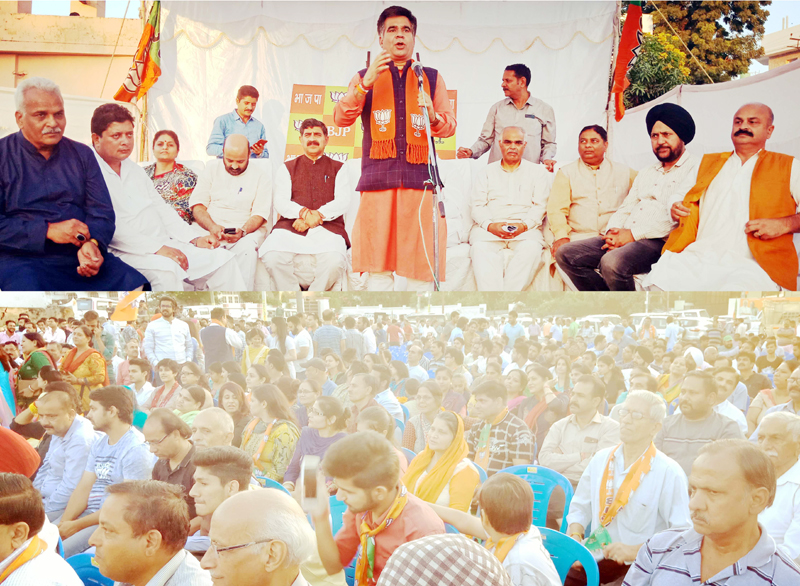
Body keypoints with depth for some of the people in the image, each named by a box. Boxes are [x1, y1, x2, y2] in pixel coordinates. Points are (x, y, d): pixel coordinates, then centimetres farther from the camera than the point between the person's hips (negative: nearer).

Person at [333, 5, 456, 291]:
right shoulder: (365, 77, 19)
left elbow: (449, 127, 14)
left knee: (421, 264, -5)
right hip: (378, 179, 0)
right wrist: (365, 84, -8)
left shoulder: (431, 78, 20)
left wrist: (433, 117, -9)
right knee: (378, 266, -4)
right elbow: (341, 119, 5)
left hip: (420, 178, 1)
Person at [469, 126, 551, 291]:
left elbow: (540, 206, 7)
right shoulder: (487, 172, 22)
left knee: (531, 248, -35)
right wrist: (490, 225, -11)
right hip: (490, 226, 1)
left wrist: (524, 225, -13)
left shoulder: (537, 171, 19)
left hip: (526, 227, 0)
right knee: (480, 248, -34)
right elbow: (477, 206, 11)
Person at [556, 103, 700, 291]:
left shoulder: (695, 169, 0)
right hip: (622, 239, 8)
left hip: (658, 241, -8)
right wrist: (613, 232, 0)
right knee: (566, 254, -10)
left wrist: (633, 234, -14)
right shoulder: (646, 173, 28)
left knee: (612, 262, -38)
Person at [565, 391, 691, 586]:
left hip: (639, 568, -5)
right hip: (597, 561, 5)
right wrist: (575, 538, -2)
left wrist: (636, 550, -19)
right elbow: (580, 508, 16)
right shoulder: (601, 459, 9)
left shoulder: (669, 473, -7)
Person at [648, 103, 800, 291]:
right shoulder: (707, 163, 29)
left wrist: (785, 225, -9)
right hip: (697, 257, 3)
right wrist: (676, 208, 13)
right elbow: (680, 196, 36)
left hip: (752, 264, -3)